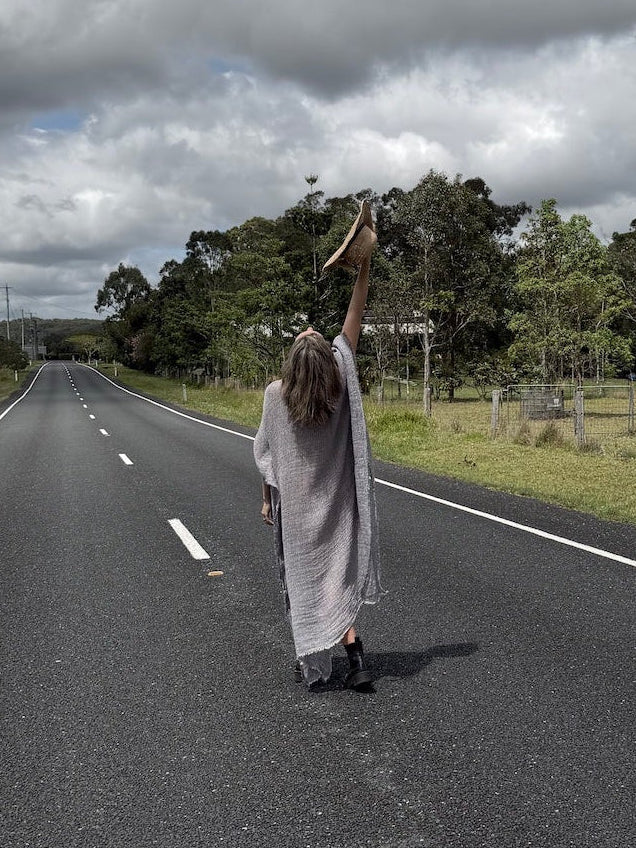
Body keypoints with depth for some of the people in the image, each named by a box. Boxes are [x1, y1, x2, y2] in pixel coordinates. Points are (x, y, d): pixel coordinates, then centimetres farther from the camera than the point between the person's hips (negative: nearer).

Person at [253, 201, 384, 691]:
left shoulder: (276, 395, -13)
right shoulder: (341, 385, -12)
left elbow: (266, 452, -4)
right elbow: (353, 326, -7)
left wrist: (267, 499, 8)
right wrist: (363, 274, -6)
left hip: (293, 504, -1)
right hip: (335, 503, 1)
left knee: (302, 578, 10)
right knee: (336, 575, 10)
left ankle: (312, 660, 16)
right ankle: (354, 656, -1)